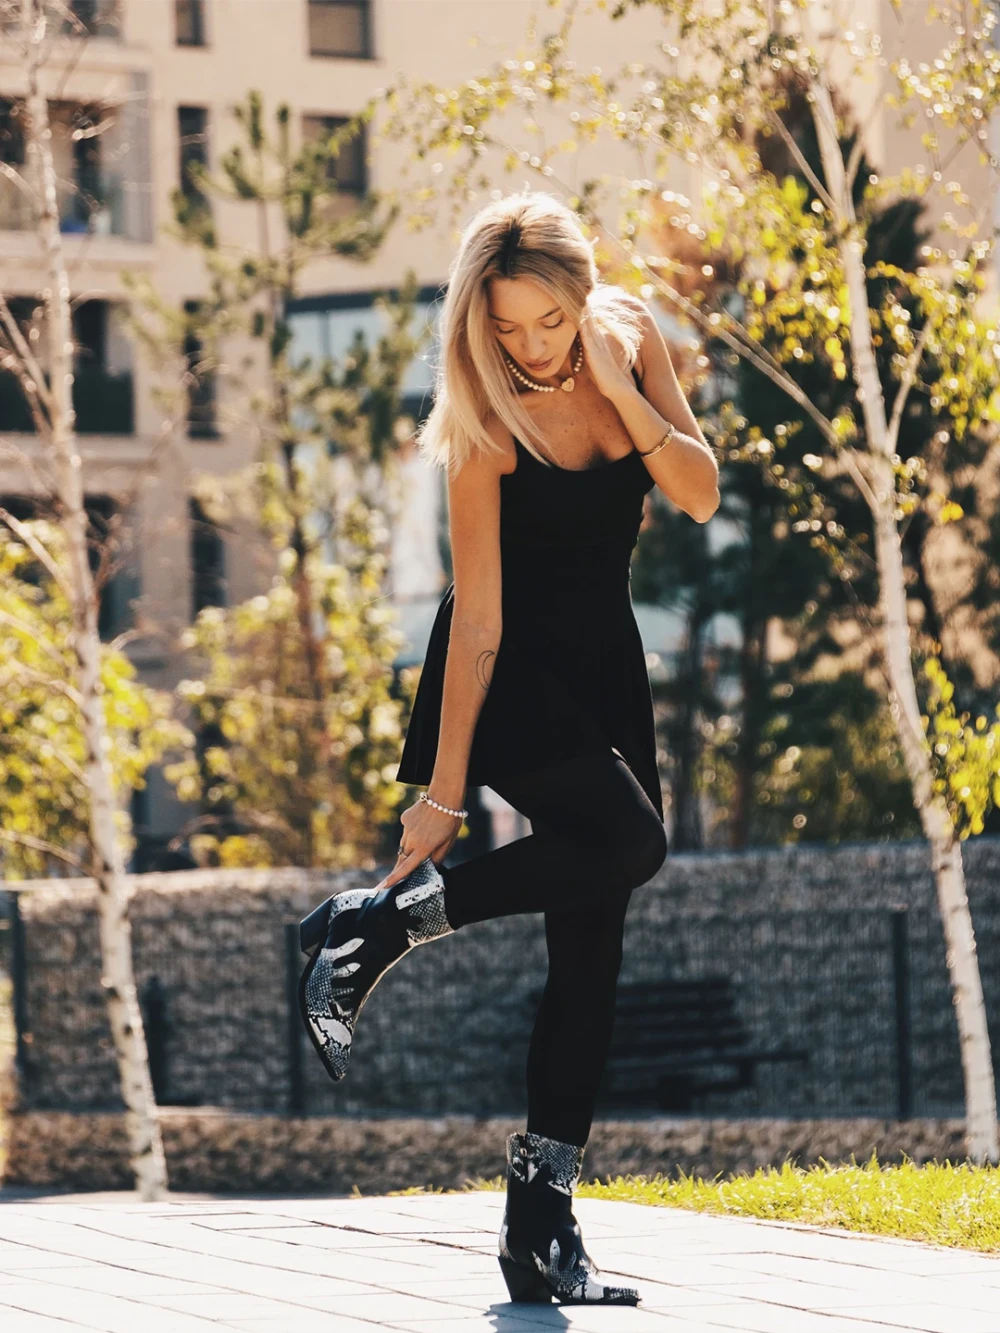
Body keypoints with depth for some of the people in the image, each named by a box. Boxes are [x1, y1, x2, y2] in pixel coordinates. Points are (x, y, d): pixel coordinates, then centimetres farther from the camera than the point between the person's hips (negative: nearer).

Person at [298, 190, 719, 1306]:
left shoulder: (632, 337, -3)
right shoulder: (485, 421, -19)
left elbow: (700, 496, -2)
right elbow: (478, 616, -20)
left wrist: (620, 393, -18)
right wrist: (443, 789, -19)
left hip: (604, 667, 6)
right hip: (510, 672, -6)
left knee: (590, 953, 0)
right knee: (628, 840, -30)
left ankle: (540, 1222, 1)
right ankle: (368, 930, -15)